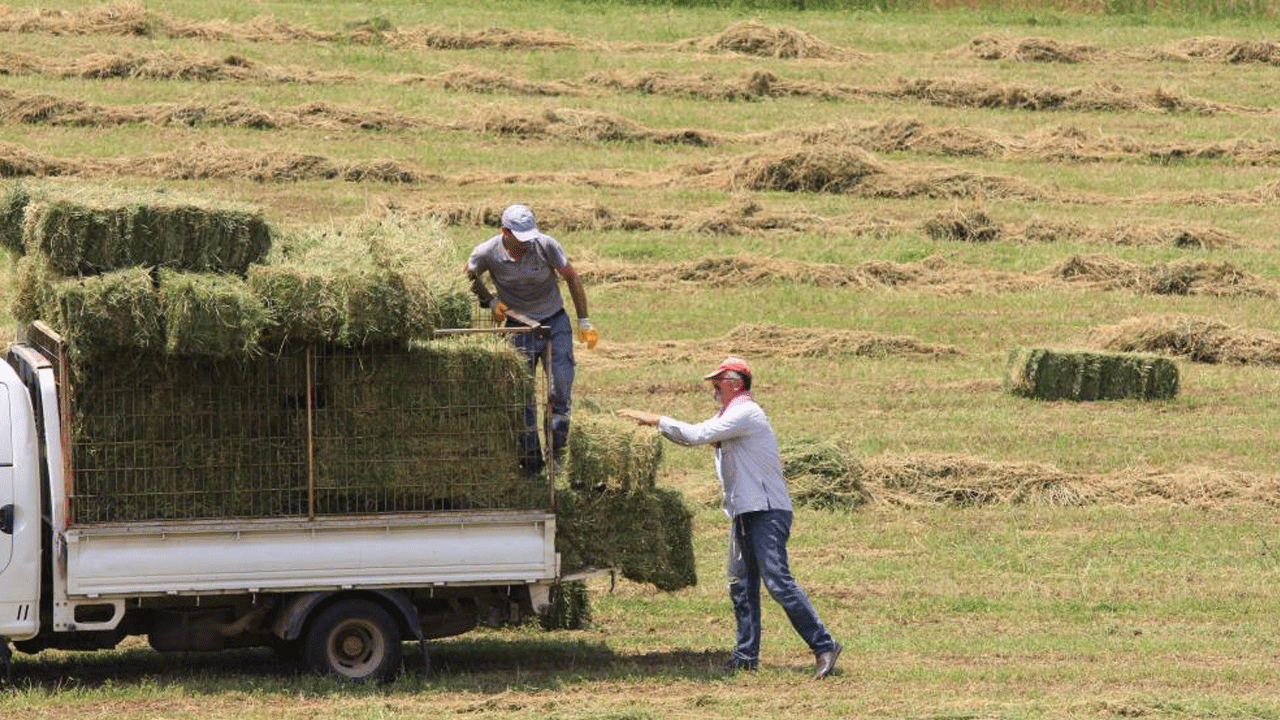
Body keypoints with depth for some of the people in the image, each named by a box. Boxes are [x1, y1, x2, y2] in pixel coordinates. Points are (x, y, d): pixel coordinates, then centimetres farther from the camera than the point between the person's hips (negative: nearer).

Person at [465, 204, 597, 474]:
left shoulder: (545, 246, -16)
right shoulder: (487, 254, -15)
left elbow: (571, 277, -4)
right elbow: (469, 276, 8)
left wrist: (584, 321, -3)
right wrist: (489, 301, -4)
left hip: (555, 323, 0)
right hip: (519, 328, 0)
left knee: (561, 389, -5)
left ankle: (558, 453, 5)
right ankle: (531, 460, 7)